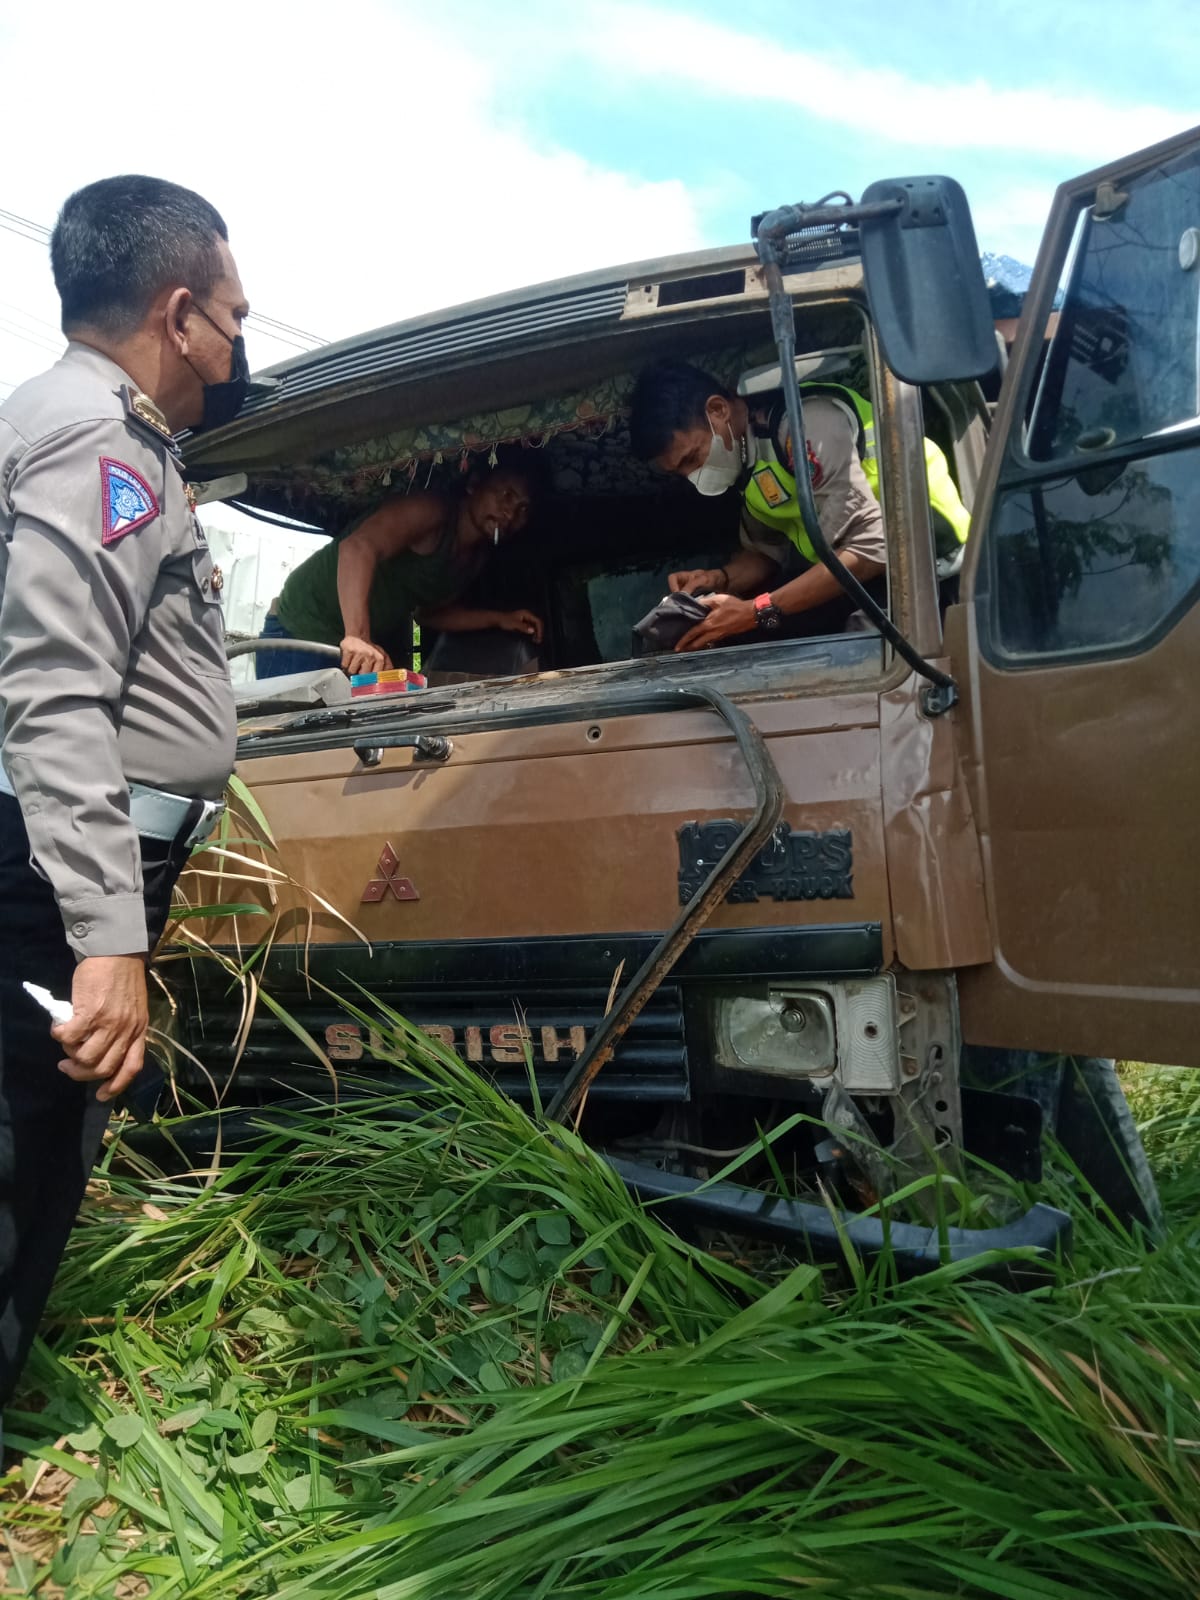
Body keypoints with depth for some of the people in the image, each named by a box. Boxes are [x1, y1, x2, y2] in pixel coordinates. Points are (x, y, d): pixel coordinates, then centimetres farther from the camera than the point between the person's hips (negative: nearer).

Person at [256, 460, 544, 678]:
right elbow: (358, 547, -36)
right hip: (303, 630, -8)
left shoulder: (477, 555, 6)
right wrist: (357, 636, -47)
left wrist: (497, 619, 5)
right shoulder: (434, 510, -21)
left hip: (369, 652, 8)